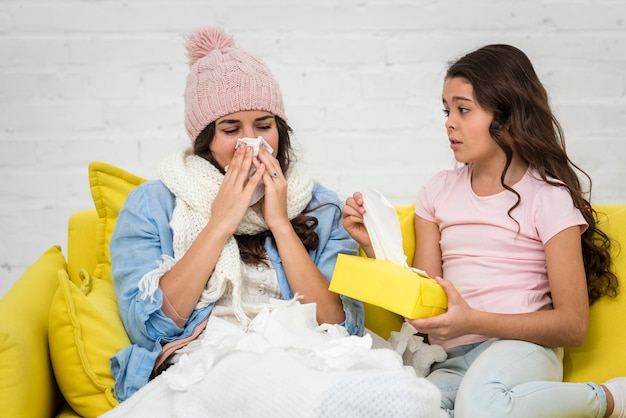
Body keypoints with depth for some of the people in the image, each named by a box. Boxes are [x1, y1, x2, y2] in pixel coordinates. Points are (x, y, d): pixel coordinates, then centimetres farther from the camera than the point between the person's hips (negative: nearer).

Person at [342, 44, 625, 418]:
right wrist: (375, 246, -3)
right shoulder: (439, 191, 14)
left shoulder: (548, 195, 0)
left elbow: (573, 325, -5)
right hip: (451, 361, 4)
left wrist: (472, 321, -18)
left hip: (520, 348, -4)